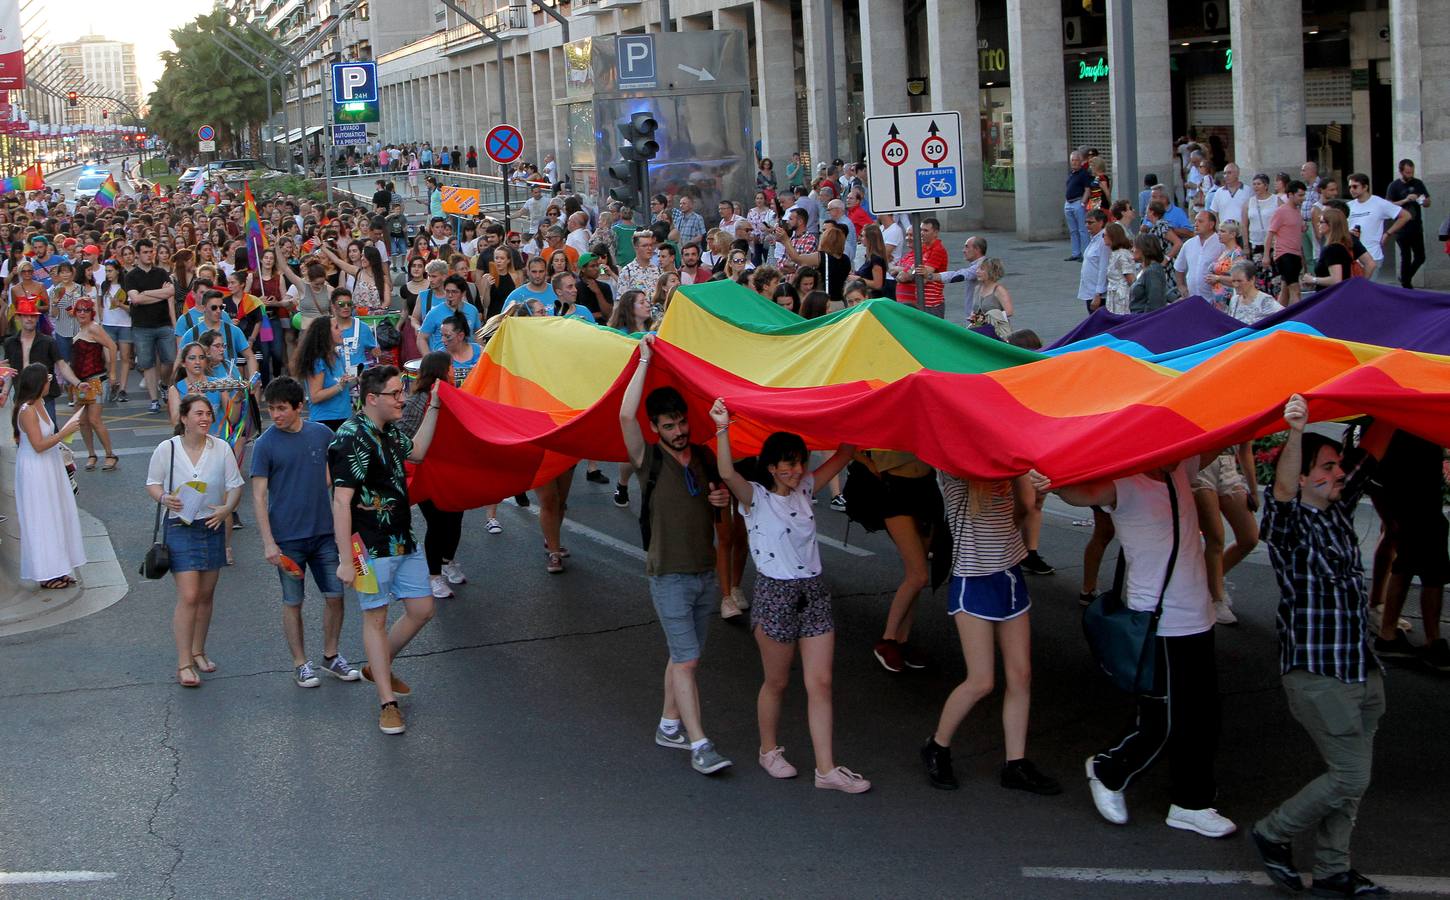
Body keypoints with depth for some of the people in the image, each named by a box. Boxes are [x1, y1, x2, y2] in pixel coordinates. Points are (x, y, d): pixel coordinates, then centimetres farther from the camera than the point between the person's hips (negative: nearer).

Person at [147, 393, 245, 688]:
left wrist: (227, 508, -15)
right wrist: (164, 498, -17)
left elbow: (235, 485, 4)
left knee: (206, 595, 12)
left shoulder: (221, 448, -2)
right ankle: (184, 664, -4)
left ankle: (198, 651, 30)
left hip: (213, 526, 3)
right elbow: (152, 483, 5)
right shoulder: (167, 449, -7)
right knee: (188, 596, -10)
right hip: (180, 528, -3)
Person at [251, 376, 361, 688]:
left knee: (335, 595, 6)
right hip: (288, 538, -3)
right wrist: (268, 542, -14)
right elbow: (259, 496, -9)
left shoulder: (321, 434, 1)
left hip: (324, 533, 3)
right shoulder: (265, 444, -9)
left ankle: (331, 656, 24)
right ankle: (300, 664, 18)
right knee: (293, 602, 6)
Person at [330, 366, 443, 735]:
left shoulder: (389, 430, 8)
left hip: (403, 541, 9)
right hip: (371, 548, -9)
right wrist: (345, 560, -24)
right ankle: (387, 703, 9)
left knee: (422, 608, 12)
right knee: (376, 619, 2)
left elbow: (416, 452, 29)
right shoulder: (351, 440, -19)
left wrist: (433, 407, 20)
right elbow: (341, 502, -22)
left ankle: (378, 668, 32)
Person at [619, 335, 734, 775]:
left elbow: (721, 487, 24)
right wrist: (644, 362, -23)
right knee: (686, 660, -8)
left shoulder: (704, 457, 6)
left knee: (683, 657, 13)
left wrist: (723, 496, -2)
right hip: (669, 576, -5)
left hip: (706, 573, 5)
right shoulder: (649, 459, -9)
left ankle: (669, 725, 26)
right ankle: (699, 744, -8)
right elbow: (626, 415, -26)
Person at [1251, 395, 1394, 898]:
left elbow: (1369, 455, 15)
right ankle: (1273, 834, 11)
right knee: (1351, 775, -7)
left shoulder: (1339, 509, 9)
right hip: (1316, 673, -8)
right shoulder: (1289, 523, -13)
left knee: (1350, 779, 11)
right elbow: (1283, 488, -34)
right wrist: (1296, 433, -51)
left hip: (1360, 667, 8)